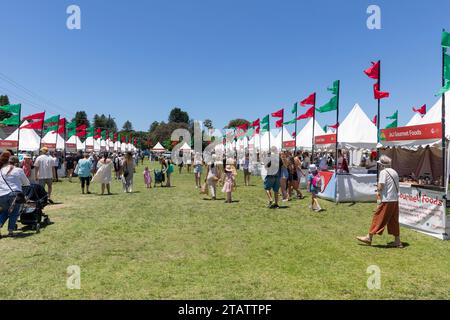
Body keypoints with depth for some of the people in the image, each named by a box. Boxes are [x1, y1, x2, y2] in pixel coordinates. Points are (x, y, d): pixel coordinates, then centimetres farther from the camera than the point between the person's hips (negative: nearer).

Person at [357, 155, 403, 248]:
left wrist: (379, 192, 4)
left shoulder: (383, 172, -10)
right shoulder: (394, 172, 14)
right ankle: (397, 241, 16)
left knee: (378, 218, -1)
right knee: (393, 220, 12)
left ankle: (369, 237, 5)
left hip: (387, 200, -8)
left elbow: (380, 186, -17)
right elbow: (397, 187, 16)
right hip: (395, 200, 8)